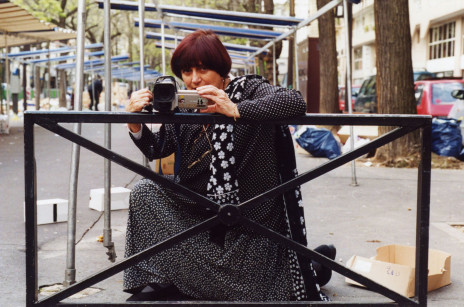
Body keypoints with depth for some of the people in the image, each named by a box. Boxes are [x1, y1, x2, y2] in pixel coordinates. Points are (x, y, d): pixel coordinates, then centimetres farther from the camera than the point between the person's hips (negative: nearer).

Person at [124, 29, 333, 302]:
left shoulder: (249, 89, -10)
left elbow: (296, 102, -29)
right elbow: (157, 149, 2)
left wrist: (235, 109, -37)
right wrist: (134, 123, -19)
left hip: (251, 218, -5)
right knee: (145, 192, -9)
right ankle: (159, 281, -3)